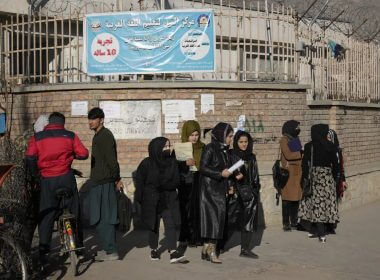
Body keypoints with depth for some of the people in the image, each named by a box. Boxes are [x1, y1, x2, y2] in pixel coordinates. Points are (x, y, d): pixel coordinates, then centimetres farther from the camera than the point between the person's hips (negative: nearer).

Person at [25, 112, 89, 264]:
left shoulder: (37, 137, 3)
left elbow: (30, 157, -8)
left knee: (46, 215, 6)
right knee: (73, 212, 13)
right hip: (66, 178, 0)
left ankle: (43, 250, 2)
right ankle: (78, 246, 20)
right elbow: (83, 154, -3)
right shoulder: (70, 136, 2)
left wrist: (35, 174, 5)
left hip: (47, 180, 0)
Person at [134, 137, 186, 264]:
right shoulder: (147, 163, -6)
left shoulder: (172, 162, 2)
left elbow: (176, 181, 3)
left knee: (170, 224, -8)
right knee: (154, 226, 10)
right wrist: (140, 199, -8)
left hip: (169, 200, 1)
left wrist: (163, 185, -10)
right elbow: (139, 182, -3)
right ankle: (154, 250, 27)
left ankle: (173, 252, -11)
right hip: (151, 200, -1)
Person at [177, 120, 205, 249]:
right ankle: (184, 238, 2)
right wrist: (185, 163, -19)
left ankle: (197, 237, 8)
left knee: (198, 210, 0)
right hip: (185, 184, -2)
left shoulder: (203, 148, 8)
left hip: (199, 184, 2)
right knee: (185, 211, -4)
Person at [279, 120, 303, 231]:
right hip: (288, 173, -6)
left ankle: (294, 222, 14)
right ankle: (286, 224, -1)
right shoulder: (284, 140, -4)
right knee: (287, 199, -4)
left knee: (296, 199, 7)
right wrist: (301, 154, -4)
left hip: (298, 172, 7)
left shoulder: (295, 139, 19)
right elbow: (288, 155, -14)